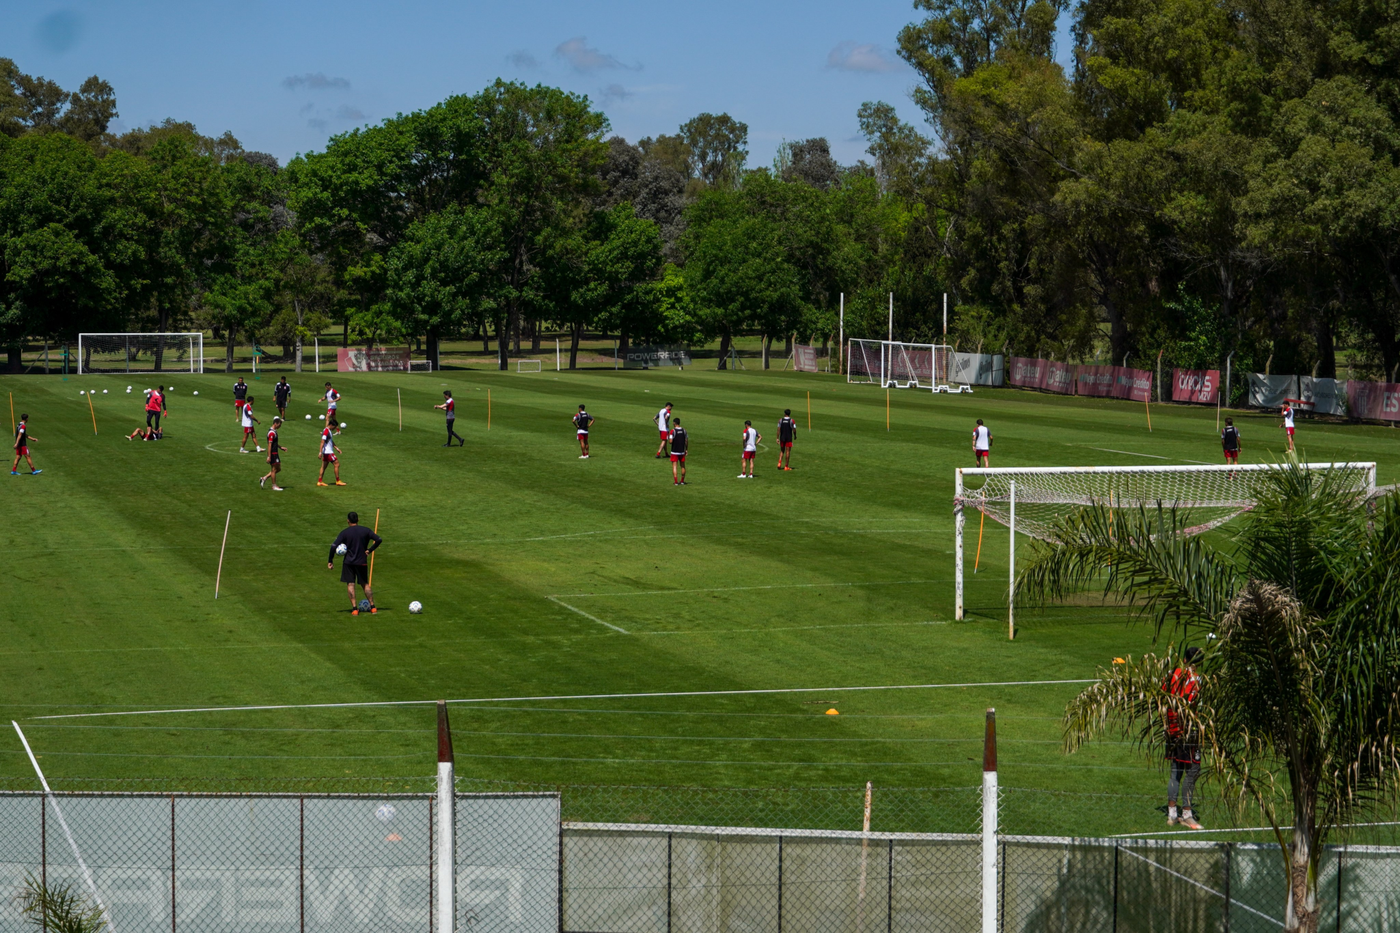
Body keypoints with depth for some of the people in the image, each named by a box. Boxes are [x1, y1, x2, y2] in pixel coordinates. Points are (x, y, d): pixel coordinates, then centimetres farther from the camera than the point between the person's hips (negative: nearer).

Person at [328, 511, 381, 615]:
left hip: (348, 562, -2)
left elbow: (333, 546, -12)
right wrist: (370, 550, 2)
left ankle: (354, 608, -7)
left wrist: (330, 561, -7)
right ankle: (372, 607, 9)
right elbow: (379, 540, -5)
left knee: (350, 584, 2)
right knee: (365, 584, 14)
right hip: (362, 562, 2)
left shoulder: (345, 533, -5)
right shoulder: (365, 531, 0)